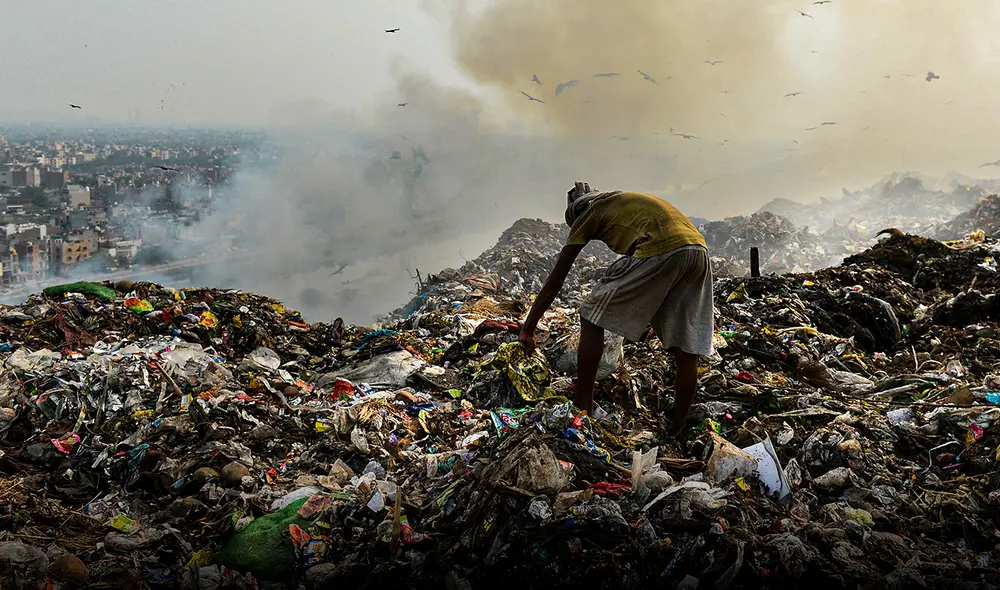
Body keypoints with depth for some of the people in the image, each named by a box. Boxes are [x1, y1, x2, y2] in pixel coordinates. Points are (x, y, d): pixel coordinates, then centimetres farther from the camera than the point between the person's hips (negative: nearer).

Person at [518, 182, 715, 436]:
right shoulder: (630, 201, 37)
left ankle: (583, 407, 9)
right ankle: (677, 430, 18)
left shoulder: (587, 215, 18)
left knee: (592, 318, 7)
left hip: (658, 252, -7)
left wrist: (528, 328, 23)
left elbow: (555, 281, 17)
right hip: (699, 252, 7)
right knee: (685, 348, 12)